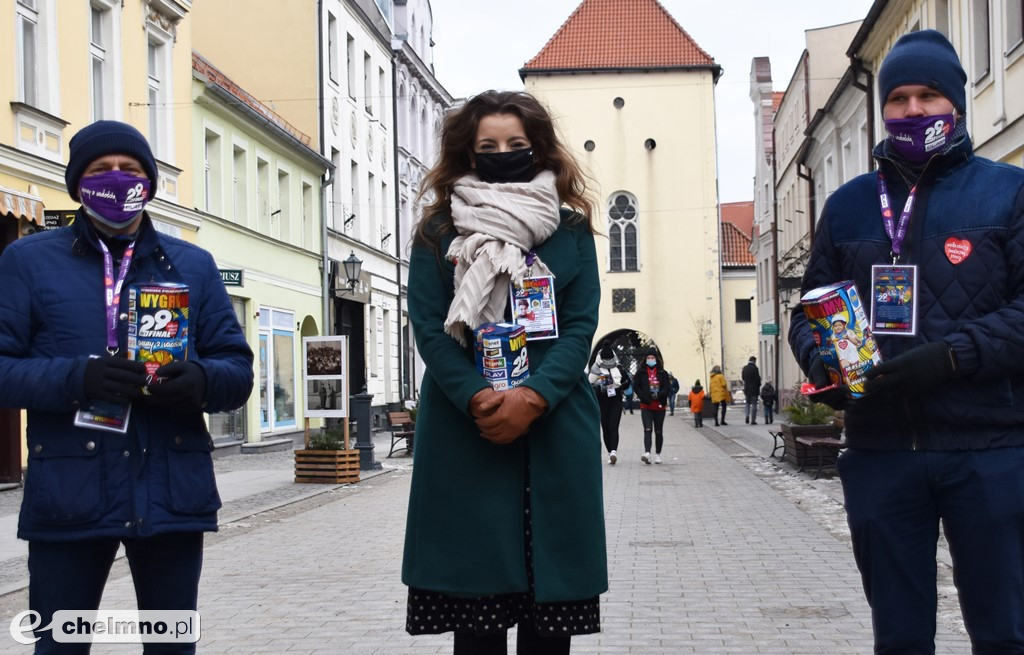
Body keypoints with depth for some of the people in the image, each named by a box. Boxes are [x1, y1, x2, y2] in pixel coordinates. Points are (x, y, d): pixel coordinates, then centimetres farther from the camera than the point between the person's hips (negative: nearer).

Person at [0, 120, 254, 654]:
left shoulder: (193, 265, 13)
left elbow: (238, 369, 9)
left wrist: (201, 381, -14)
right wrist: (77, 378, -19)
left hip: (172, 491, 2)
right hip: (69, 494, -2)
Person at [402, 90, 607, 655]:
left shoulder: (570, 230, 10)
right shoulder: (438, 233, 8)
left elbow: (580, 327, 1)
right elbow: (429, 329, 0)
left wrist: (531, 397, -14)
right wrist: (478, 399, -15)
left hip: (553, 432, 1)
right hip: (465, 433, -1)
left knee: (549, 608, 2)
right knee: (474, 601, 0)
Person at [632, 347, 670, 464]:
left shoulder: (663, 373, 6)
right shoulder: (641, 373, 5)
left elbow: (667, 388, -2)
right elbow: (636, 387, 0)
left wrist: (658, 395, -19)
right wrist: (645, 398, -13)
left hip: (660, 406, 2)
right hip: (646, 406, -2)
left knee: (658, 431, 9)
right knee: (648, 429, -15)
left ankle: (657, 454, 19)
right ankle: (647, 453, -28)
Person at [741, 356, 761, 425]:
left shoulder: (744, 368, 4)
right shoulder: (755, 368, -13)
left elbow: (743, 377, 10)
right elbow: (758, 378, -12)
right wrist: (758, 386, 3)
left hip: (746, 388, 4)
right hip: (754, 389, -4)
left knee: (747, 403, 18)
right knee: (754, 404, 1)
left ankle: (746, 415, -4)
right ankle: (753, 420, 0)